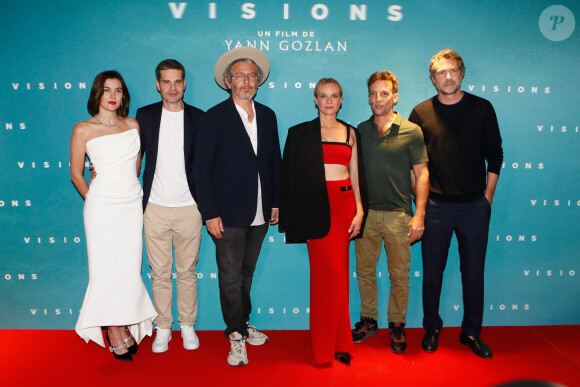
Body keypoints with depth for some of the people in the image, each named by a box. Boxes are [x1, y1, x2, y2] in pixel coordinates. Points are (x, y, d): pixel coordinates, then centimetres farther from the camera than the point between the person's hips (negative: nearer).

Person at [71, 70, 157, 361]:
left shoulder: (133, 125, 6)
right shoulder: (83, 130, -3)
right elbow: (76, 174, 4)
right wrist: (96, 202, 9)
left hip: (133, 205, 3)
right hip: (102, 208, -3)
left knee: (130, 270, 6)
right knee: (106, 271, 2)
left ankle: (125, 329, 23)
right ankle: (116, 336, 17)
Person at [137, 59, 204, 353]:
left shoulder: (198, 117, 2)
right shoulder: (144, 116, 4)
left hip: (189, 208, -1)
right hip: (155, 207, 1)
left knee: (187, 271, 10)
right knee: (159, 273, 9)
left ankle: (188, 325, 27)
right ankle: (163, 327, 26)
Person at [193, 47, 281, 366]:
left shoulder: (267, 116, 9)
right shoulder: (214, 118, -6)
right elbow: (201, 170, -8)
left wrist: (275, 203, 9)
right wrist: (210, 214, -12)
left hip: (260, 215, 5)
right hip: (229, 215, -4)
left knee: (246, 273, 17)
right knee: (230, 277, 4)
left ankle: (242, 324, 35)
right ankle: (236, 335, 21)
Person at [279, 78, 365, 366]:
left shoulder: (349, 132, 14)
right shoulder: (301, 133, 4)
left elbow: (355, 175, 13)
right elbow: (292, 175, 1)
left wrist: (359, 210, 5)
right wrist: (298, 217, -5)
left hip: (344, 204, 3)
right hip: (317, 206, -3)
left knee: (335, 273, 4)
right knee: (331, 272, -8)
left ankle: (327, 345, 18)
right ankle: (337, 343, 9)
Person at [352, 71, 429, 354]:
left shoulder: (411, 131, -1)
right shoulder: (360, 131, 8)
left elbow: (422, 174, -1)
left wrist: (419, 215, -9)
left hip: (398, 214, -3)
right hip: (365, 213, 3)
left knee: (399, 274, 6)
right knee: (364, 271, 10)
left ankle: (397, 325, 23)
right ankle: (368, 320, 27)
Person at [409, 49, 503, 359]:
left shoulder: (482, 108, 3)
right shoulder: (421, 112, 1)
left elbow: (495, 155, 8)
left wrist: (488, 194, 3)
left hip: (475, 205, 1)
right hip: (436, 205, 0)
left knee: (473, 271, 9)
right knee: (432, 270, 8)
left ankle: (471, 332, 26)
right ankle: (431, 328, 26)